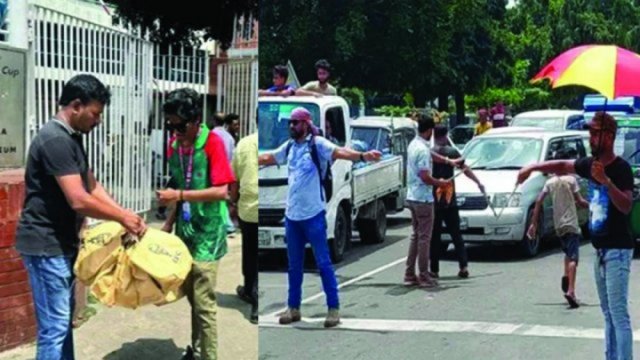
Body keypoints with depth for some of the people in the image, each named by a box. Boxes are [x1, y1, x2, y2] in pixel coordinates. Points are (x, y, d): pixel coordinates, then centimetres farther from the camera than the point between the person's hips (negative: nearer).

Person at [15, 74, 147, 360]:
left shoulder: (72, 138, 12)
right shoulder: (55, 140, -22)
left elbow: (92, 186, 15)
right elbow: (79, 201, -26)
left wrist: (126, 215, 3)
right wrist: (122, 218, -13)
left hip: (62, 243, 10)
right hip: (46, 245, -10)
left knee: (64, 319, 17)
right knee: (54, 326, -5)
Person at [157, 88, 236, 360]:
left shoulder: (212, 143, -15)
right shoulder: (174, 146, 5)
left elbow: (221, 191, -20)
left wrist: (179, 195, -24)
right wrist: (169, 224, 9)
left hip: (207, 234, -6)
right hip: (185, 231, 7)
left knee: (204, 304, -5)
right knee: (192, 298, 16)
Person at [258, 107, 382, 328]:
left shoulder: (318, 144, -9)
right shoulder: (289, 147, 11)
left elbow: (339, 152, -25)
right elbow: (268, 158, 27)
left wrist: (362, 156, -43)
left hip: (313, 214, -7)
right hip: (292, 215, 7)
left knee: (323, 263, -3)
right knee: (294, 265, 14)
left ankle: (334, 309, 3)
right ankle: (293, 308, 23)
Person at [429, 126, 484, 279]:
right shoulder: (452, 152, -1)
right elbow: (465, 170, 6)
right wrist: (479, 183, 18)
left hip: (433, 202, -1)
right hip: (450, 201, 1)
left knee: (434, 237, 5)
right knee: (456, 235, 8)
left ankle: (434, 270, 5)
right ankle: (463, 266, 2)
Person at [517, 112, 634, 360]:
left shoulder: (621, 168, -15)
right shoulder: (590, 164, 7)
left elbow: (626, 206, -25)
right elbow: (563, 166, 22)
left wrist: (606, 181, -34)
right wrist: (533, 167, 13)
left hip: (617, 251, -8)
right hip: (600, 250, 8)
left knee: (619, 314, -12)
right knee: (608, 314, 12)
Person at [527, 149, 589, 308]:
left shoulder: (550, 182, 6)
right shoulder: (571, 180, -6)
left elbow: (538, 202, 0)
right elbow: (580, 201, -9)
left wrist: (533, 223, 3)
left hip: (558, 224, 5)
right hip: (571, 223, -5)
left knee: (568, 253, 25)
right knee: (573, 257, -10)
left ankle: (566, 277, 2)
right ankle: (570, 290, -23)